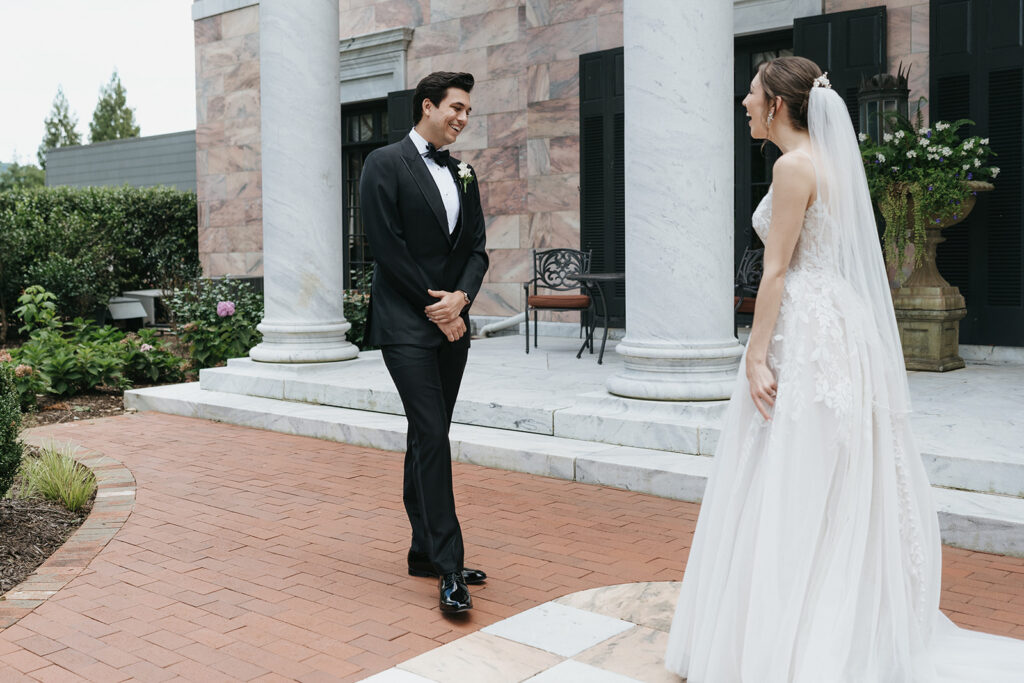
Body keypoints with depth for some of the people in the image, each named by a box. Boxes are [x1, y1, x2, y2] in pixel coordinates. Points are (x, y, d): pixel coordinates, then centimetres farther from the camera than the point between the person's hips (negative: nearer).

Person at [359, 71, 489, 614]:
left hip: (451, 324, 7)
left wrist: (460, 297, -9)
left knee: (427, 438, 12)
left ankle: (424, 552, 20)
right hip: (406, 324, -6)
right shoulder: (385, 164, -4)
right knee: (432, 436, -12)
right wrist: (436, 309, -11)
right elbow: (386, 245, -11)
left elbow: (476, 248, 11)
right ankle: (448, 567, -9)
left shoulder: (464, 175, 16)